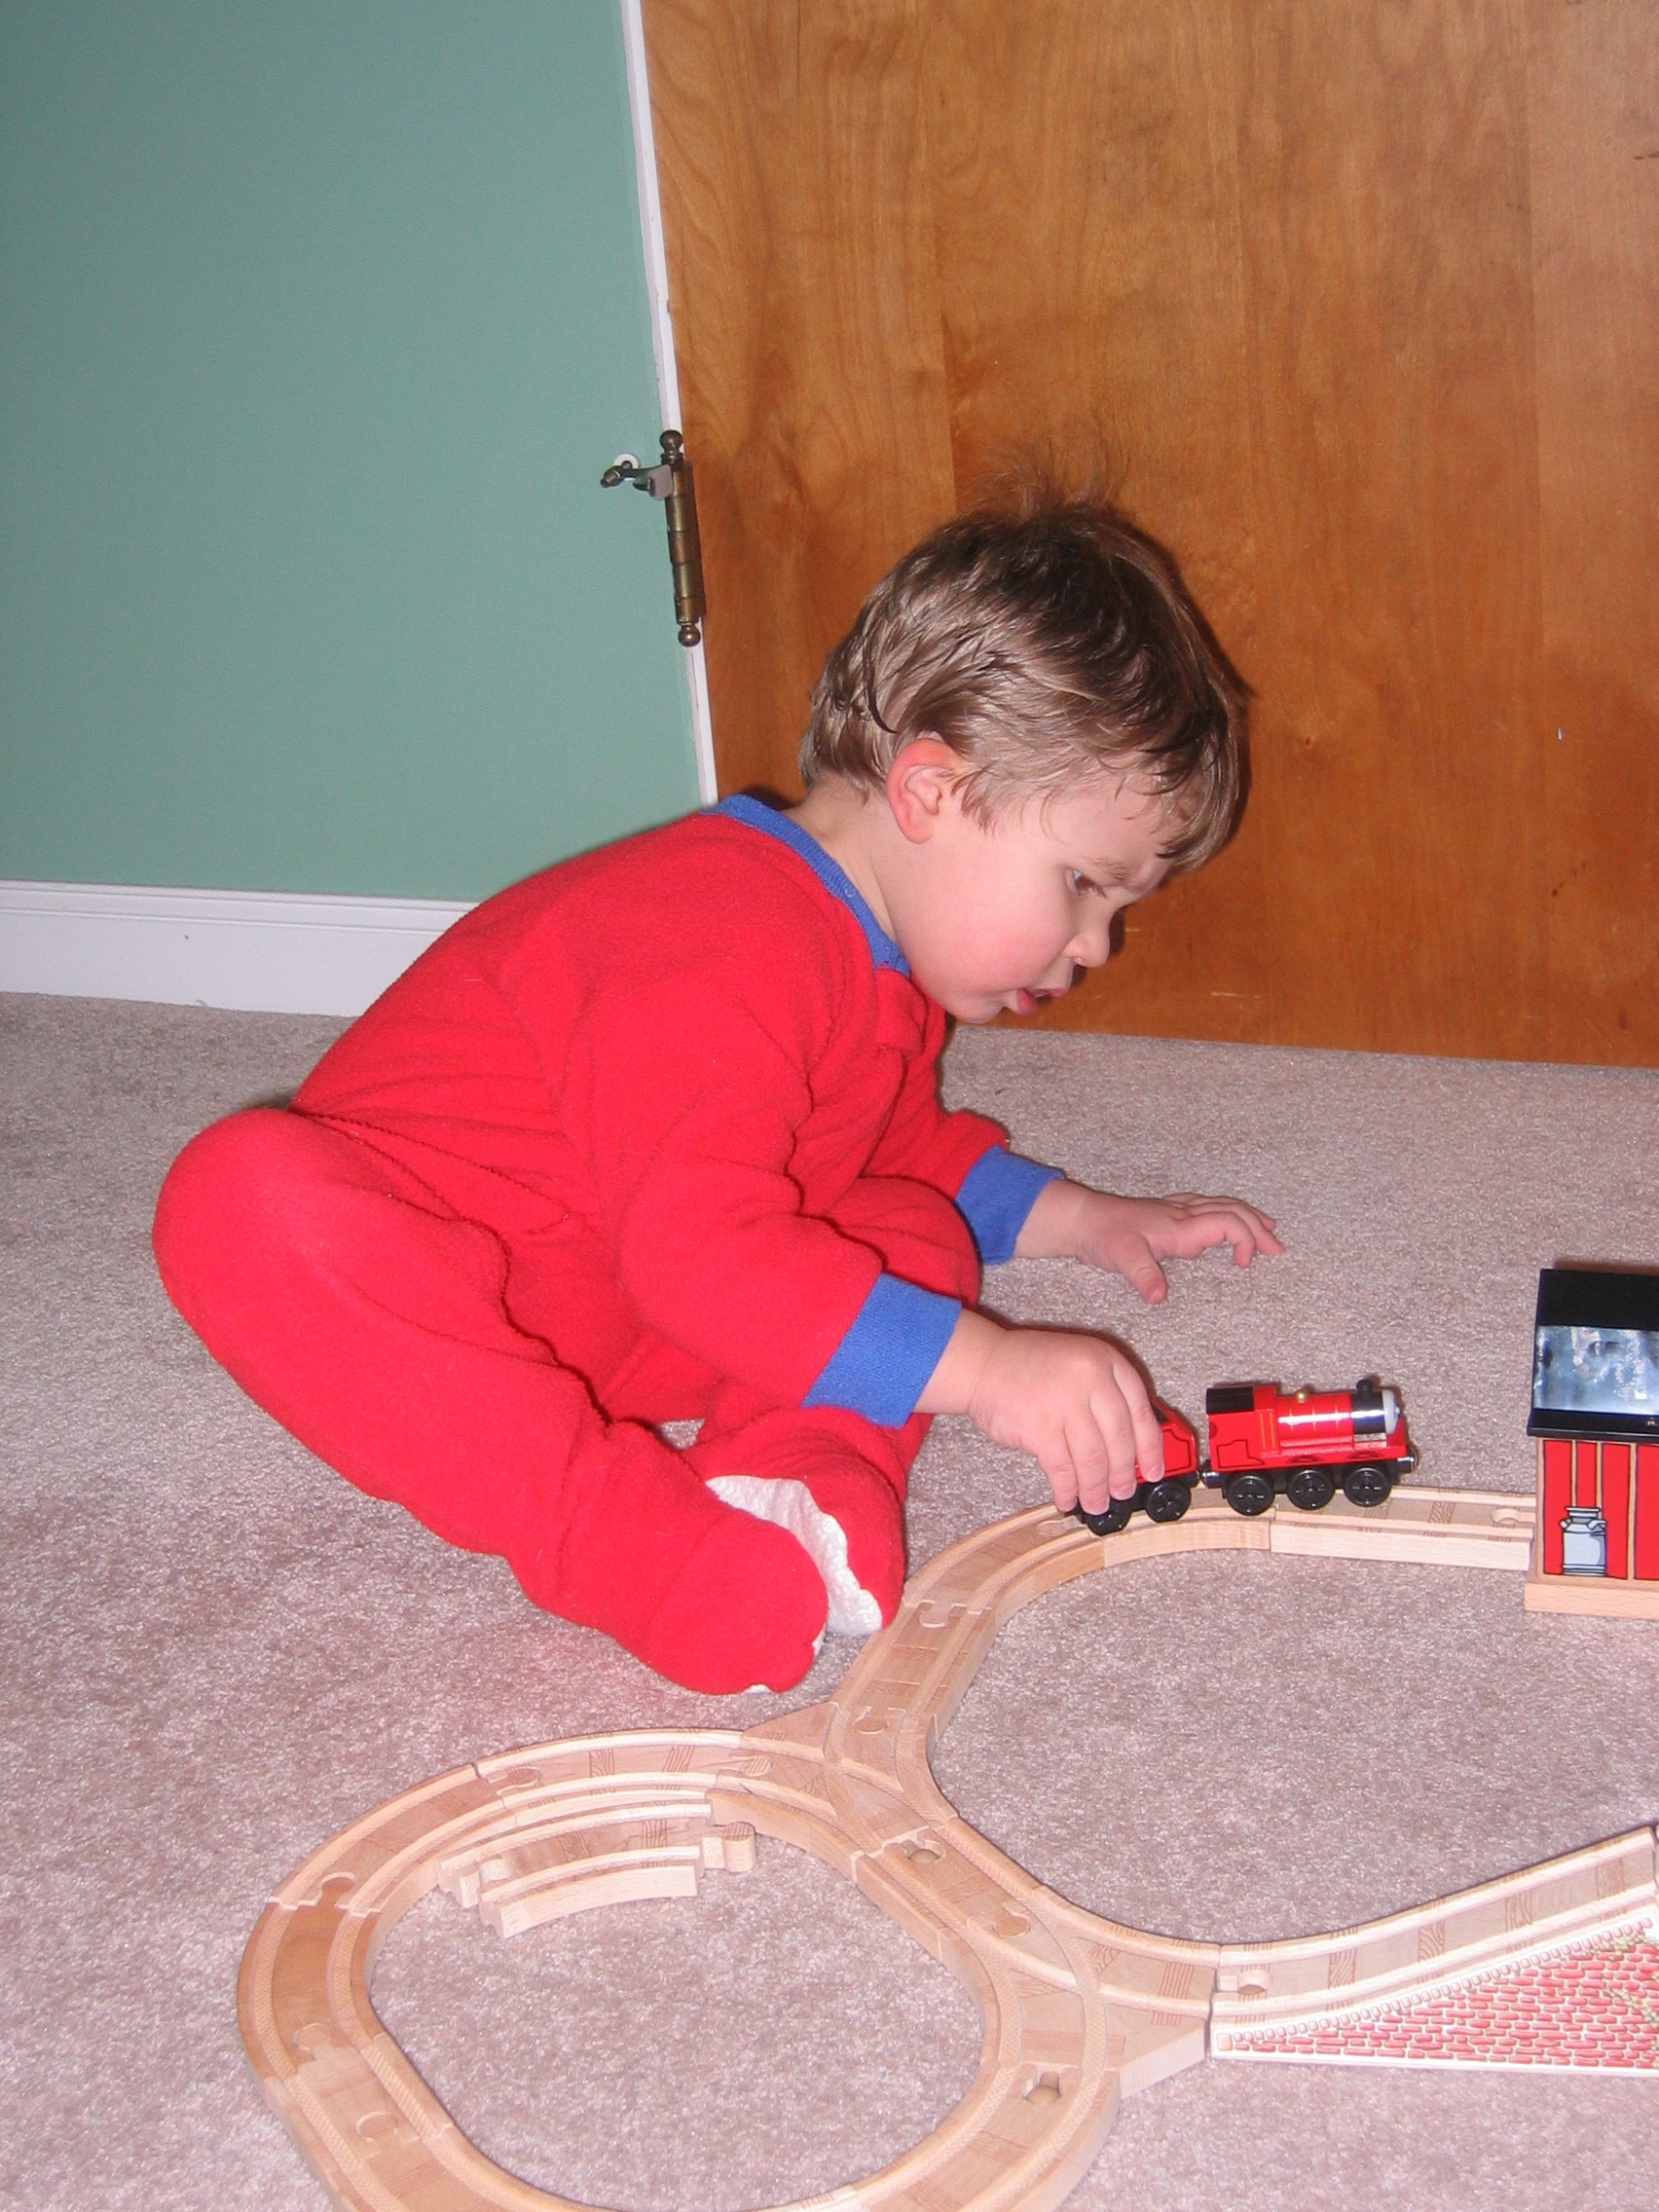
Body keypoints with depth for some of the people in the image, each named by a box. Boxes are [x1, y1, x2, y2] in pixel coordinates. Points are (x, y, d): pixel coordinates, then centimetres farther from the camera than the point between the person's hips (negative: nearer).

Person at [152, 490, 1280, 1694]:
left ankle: (803, 1487, -31)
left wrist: (1081, 1218, 16)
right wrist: (983, 1366, -40)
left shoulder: (882, 959, 6)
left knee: (917, 1234, -5)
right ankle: (646, 1542, -48)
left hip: (609, 1326, 9)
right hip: (406, 1264, -9)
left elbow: (909, 1145, 26)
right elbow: (700, 1247, -39)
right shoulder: (724, 939, -30)